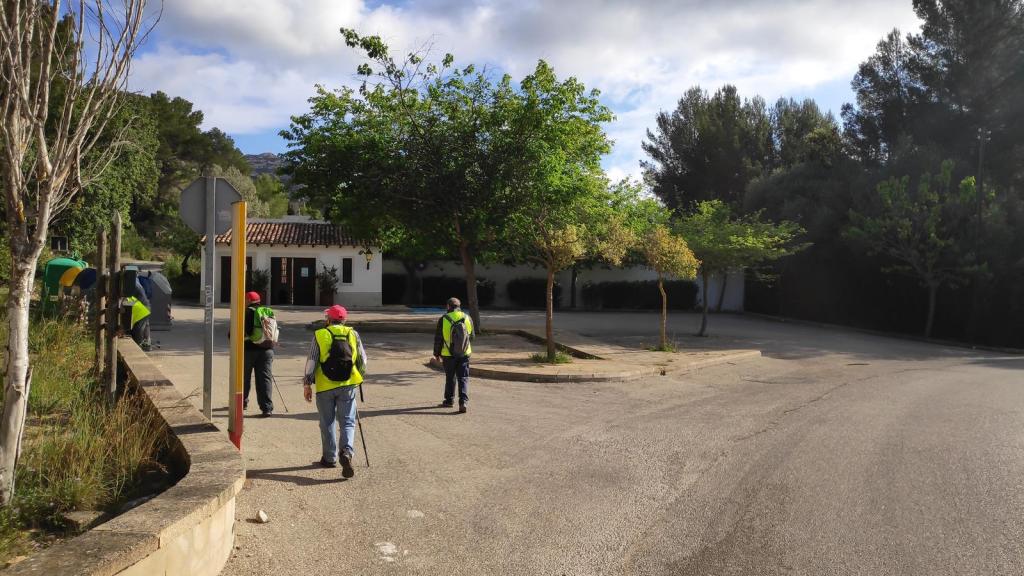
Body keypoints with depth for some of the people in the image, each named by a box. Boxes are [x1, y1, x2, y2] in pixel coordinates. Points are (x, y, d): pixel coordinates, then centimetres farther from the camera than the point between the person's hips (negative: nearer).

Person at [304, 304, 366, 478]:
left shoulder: (319, 335, -1)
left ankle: (329, 458, 20)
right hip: (348, 385, 1)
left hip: (324, 386, -1)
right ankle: (347, 452, -17)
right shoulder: (353, 334, 5)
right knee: (347, 421, 4)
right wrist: (359, 377, 24)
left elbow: (311, 361, -3)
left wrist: (307, 384, 3)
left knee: (327, 423, 13)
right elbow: (363, 360, 9)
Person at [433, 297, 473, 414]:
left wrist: (436, 354, 8)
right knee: (463, 378, 3)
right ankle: (463, 402, -10)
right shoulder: (467, 318, 0)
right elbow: (471, 337, 9)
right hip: (464, 354, 1)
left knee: (450, 378, 14)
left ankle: (449, 400, 27)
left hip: (448, 354, -1)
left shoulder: (443, 319, -8)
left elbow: (438, 339, -3)